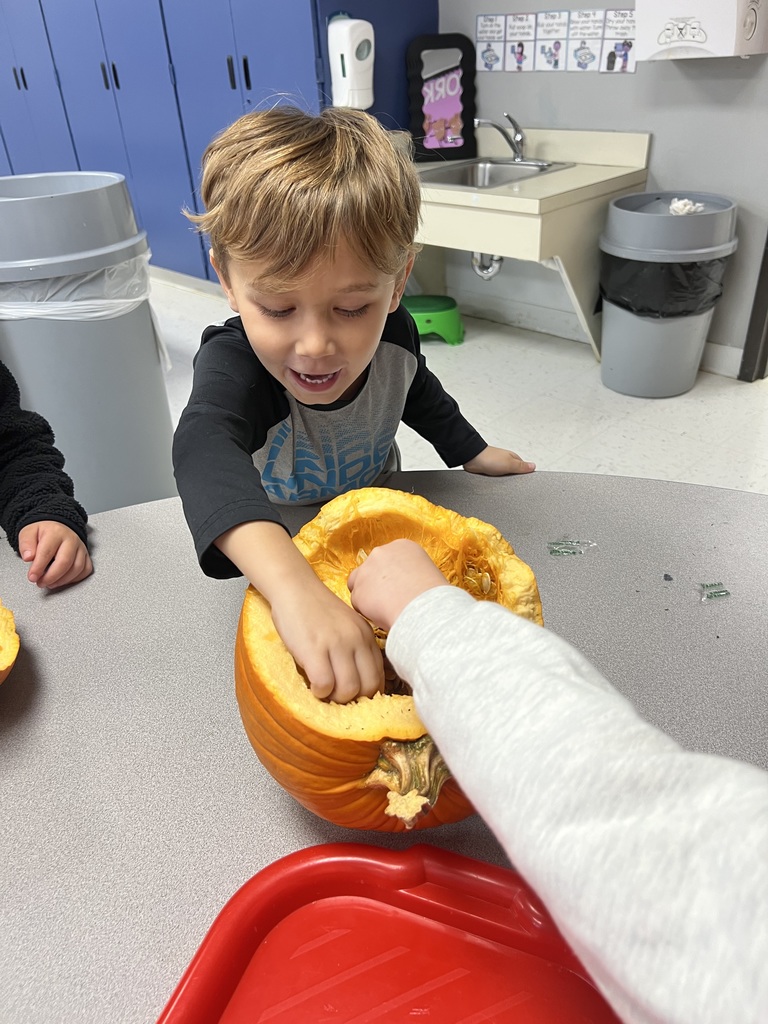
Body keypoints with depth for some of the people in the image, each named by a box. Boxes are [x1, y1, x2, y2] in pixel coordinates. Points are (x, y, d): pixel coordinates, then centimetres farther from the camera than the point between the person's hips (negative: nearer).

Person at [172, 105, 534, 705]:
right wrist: (296, 588, -78)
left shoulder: (392, 334, -23)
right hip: (261, 566, -2)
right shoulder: (232, 364, -39)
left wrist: (471, 452, 12)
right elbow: (205, 452, -62)